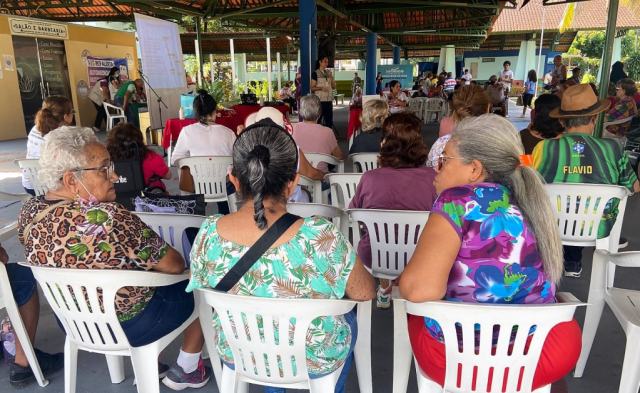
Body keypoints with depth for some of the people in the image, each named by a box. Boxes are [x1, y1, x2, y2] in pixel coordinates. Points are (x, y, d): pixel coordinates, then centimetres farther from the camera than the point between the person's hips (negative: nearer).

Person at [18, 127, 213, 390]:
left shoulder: (29, 211, -9)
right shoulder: (109, 219, -33)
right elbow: (174, 266, -23)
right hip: (129, 324, -7)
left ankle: (149, 361, 33)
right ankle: (186, 371, 26)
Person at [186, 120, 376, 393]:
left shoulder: (209, 234, -22)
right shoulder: (321, 237, -32)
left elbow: (200, 289, -3)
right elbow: (365, 293, -16)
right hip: (314, 362, -2)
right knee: (347, 316, 30)